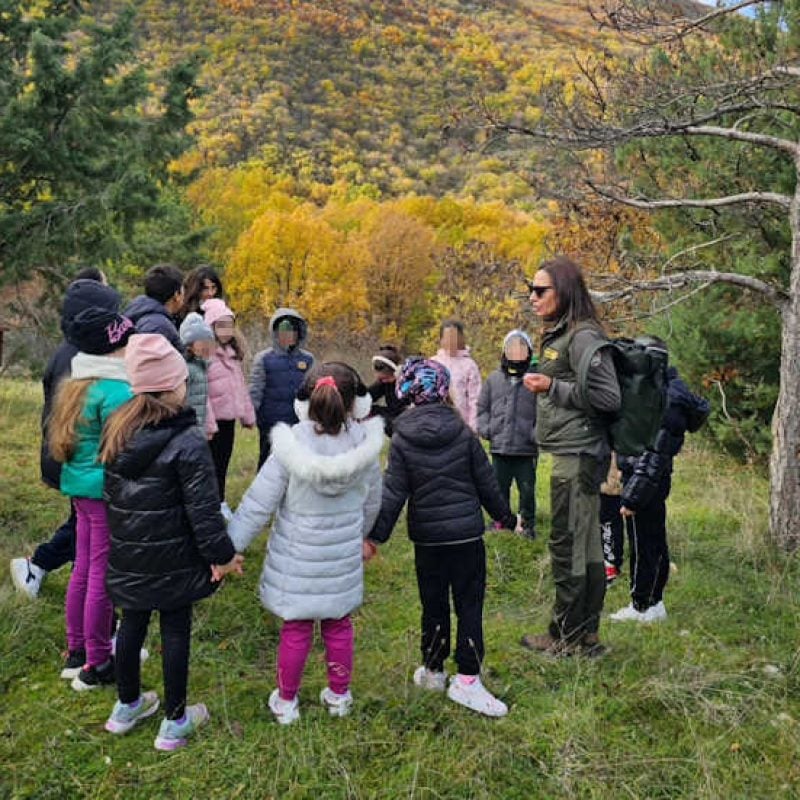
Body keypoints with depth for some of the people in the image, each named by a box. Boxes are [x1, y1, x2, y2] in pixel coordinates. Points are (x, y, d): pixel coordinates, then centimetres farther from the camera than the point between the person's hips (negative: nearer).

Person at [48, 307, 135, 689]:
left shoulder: (76, 385, 9)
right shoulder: (115, 391, -20)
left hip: (81, 487, 9)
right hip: (108, 492, -9)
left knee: (83, 570, 18)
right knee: (102, 576, 1)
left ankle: (76, 652, 31)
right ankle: (97, 665, 14)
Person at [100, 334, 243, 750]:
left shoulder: (117, 429, -1)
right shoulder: (187, 442, -22)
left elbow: (110, 492, 10)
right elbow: (202, 508, -21)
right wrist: (222, 555, -10)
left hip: (127, 554, 6)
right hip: (172, 558, -6)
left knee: (132, 623, 20)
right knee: (175, 631, 8)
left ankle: (127, 706, 38)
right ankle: (174, 722, 22)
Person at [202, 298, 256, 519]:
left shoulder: (232, 352, 13)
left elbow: (240, 386, 18)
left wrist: (248, 414, 17)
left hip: (229, 417, 8)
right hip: (214, 418, -7)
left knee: (224, 460, 16)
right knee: (212, 462, 1)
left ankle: (220, 502, 28)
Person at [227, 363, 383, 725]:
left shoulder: (291, 448, -22)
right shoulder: (365, 447, -13)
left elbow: (258, 504, -17)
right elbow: (371, 503, 3)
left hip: (296, 559, -2)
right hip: (342, 559, 2)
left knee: (295, 630, 14)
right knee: (338, 626, 20)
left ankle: (286, 702, 31)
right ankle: (339, 695, 37)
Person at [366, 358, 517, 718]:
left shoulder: (402, 439, -6)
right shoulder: (463, 432, -6)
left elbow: (393, 493, -7)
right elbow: (486, 482, 1)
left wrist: (376, 535, 1)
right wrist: (505, 516, 15)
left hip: (427, 537, 1)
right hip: (467, 533, -1)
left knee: (434, 605, 14)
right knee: (470, 605, 5)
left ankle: (432, 671, 26)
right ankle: (467, 678, 4)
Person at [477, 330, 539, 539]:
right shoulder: (493, 379, 9)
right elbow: (481, 408, 15)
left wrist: (536, 434, -14)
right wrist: (485, 429, 2)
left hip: (526, 450, -3)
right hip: (499, 449, 3)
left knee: (527, 490, 6)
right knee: (499, 489, 14)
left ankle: (528, 525, 22)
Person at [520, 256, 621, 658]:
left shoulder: (583, 337, -15)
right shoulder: (558, 334, 15)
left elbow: (609, 397, -18)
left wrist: (552, 387, -16)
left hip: (577, 455, -10)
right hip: (572, 454, 10)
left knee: (567, 545, -1)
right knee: (585, 546, 14)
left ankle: (566, 636, 12)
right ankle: (586, 635, 23)